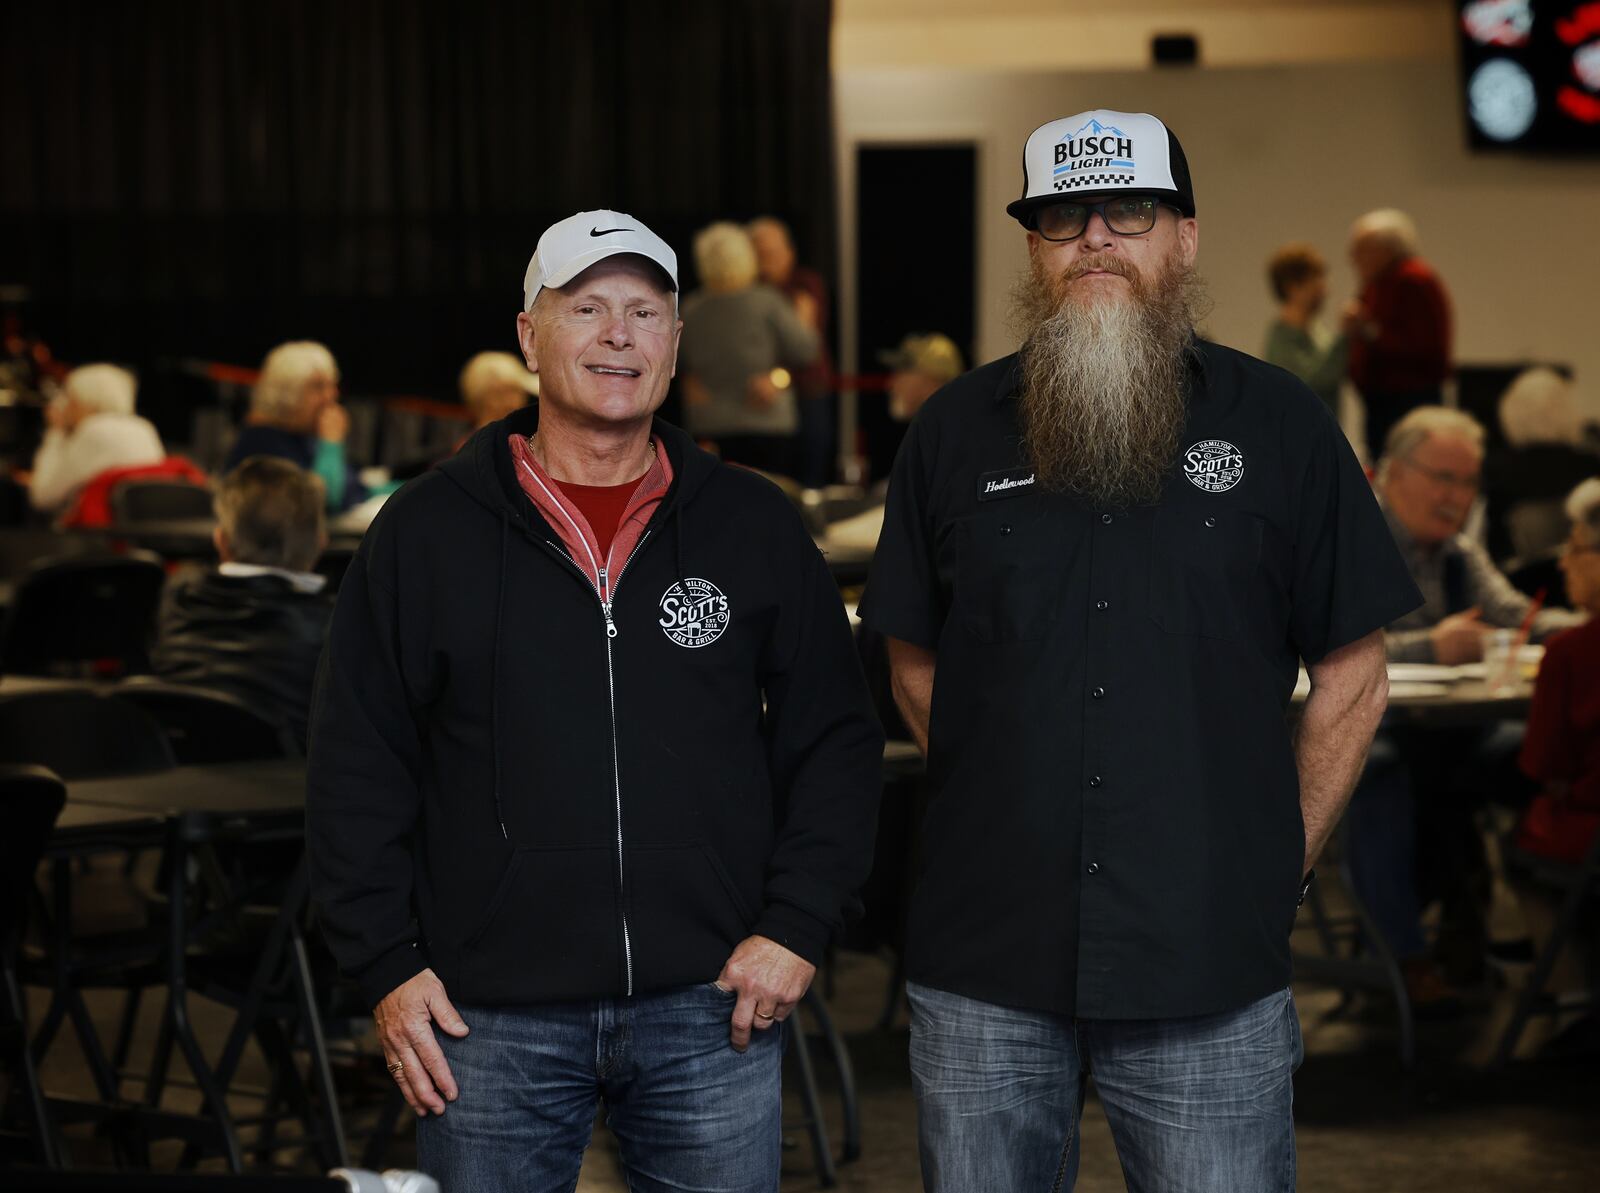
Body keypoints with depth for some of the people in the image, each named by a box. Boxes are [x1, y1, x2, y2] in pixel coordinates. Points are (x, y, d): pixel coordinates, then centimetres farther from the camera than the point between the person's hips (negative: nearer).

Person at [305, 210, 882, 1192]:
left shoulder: (755, 528, 7)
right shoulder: (427, 532, 3)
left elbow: (836, 740, 9)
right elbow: (359, 768, 4)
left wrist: (798, 925, -1)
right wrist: (387, 964, -2)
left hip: (710, 1002, 1)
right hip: (494, 1012, -1)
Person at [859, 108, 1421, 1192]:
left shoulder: (1279, 424, 3)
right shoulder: (956, 432, 8)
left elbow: (1352, 676, 6)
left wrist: (1280, 862, 2)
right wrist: (1012, 822, 8)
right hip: (984, 967, 2)